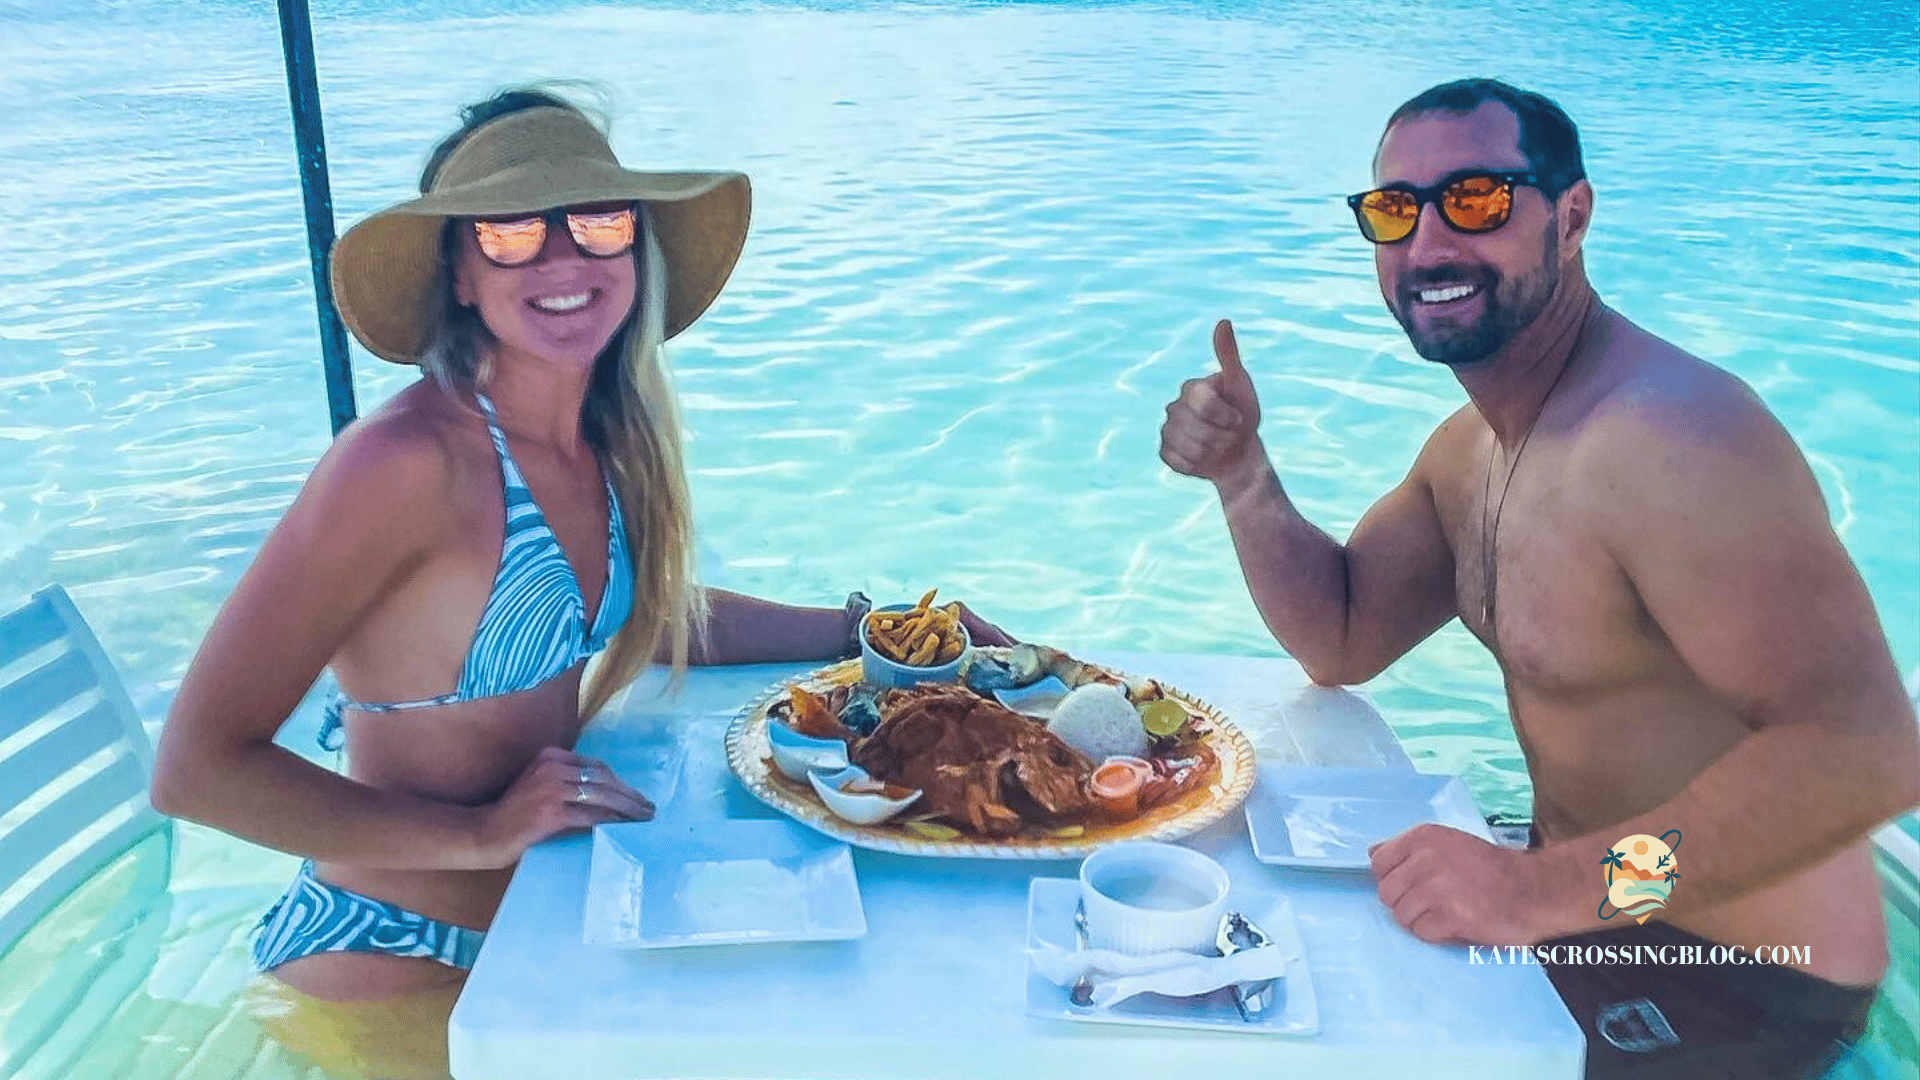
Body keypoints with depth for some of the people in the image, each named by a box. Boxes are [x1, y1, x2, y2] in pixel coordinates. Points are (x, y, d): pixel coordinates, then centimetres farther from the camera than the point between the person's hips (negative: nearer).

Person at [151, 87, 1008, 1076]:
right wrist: (479, 834, -26)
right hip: (393, 959, -7)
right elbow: (196, 768, -23)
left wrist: (868, 628, 8)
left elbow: (648, 618, 16)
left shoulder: (606, 440, -3)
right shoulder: (409, 459, -25)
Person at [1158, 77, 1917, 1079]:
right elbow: (1340, 639, 7)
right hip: (1579, 901, 8)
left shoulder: (1674, 439, -28)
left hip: (1731, 982, -8)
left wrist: (1542, 887, -35)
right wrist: (1240, 473, -8)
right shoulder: (1469, 447, 4)